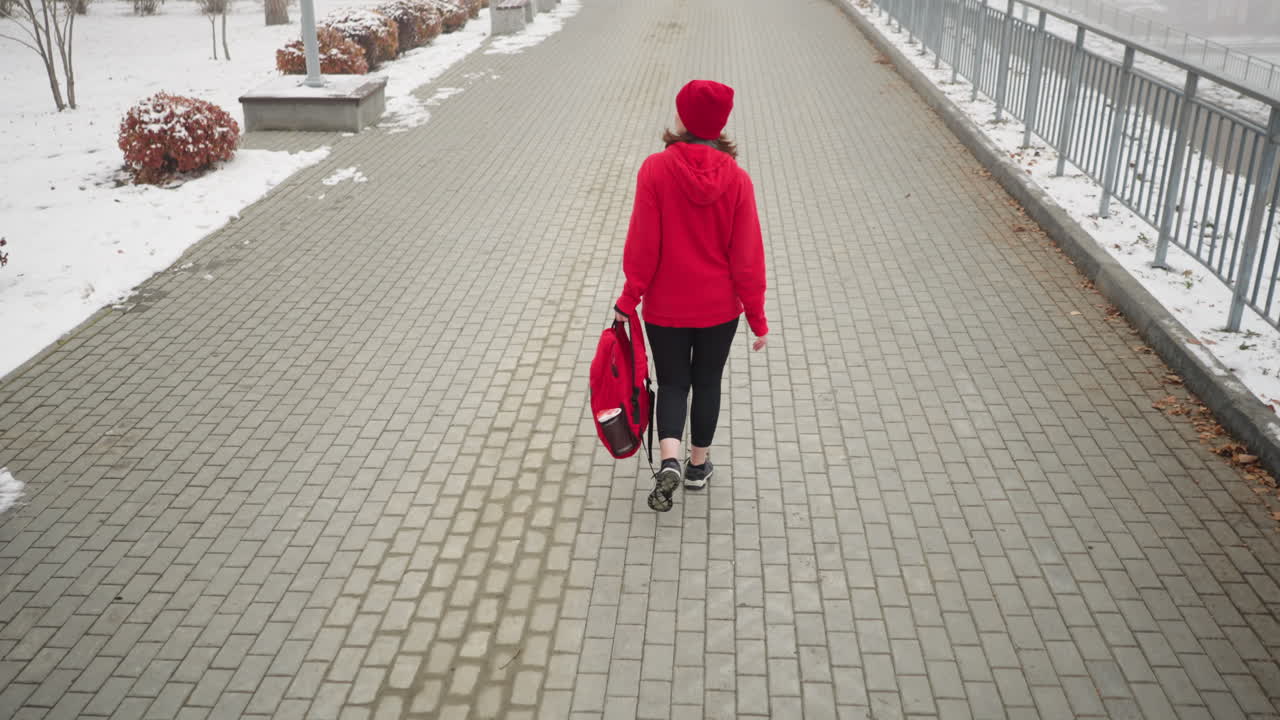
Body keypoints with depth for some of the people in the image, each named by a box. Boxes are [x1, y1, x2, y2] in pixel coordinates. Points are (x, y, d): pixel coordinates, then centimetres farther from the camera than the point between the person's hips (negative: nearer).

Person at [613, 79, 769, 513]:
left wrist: (629, 300, -1)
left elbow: (642, 244, -13)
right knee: (707, 382, 19)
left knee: (672, 382, 13)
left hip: (665, 306, -1)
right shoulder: (737, 179, -10)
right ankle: (698, 465, 31)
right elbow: (748, 256, -8)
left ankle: (670, 461, -7)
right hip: (719, 307, 2)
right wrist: (757, 317, 1)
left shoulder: (656, 169, -15)